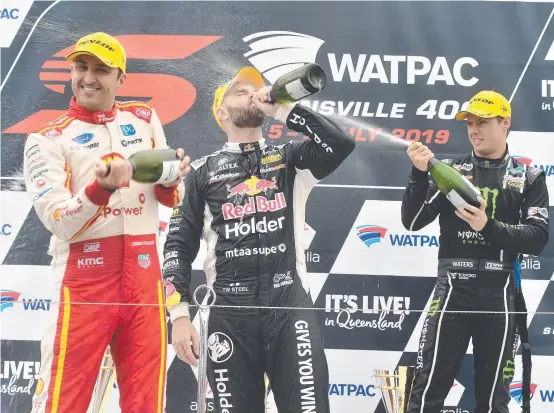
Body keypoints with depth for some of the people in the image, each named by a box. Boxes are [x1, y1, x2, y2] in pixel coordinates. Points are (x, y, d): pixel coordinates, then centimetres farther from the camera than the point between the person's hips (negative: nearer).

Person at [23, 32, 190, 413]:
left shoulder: (144, 119, 13)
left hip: (144, 272, 4)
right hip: (84, 277, -4)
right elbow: (58, 221, -12)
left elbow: (173, 200, 16)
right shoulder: (49, 139, -1)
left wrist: (170, 181, -7)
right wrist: (101, 188, -28)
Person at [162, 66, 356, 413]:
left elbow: (341, 144, -7)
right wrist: (179, 314, -2)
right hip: (229, 311, 0)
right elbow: (180, 245, 8)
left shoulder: (289, 159, 12)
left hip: (290, 305, 0)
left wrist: (280, 108, -4)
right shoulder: (203, 171, 11)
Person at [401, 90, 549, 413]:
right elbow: (413, 222, 0)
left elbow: (538, 240, -5)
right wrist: (420, 173, -14)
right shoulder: (451, 170, 7)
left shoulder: (529, 178, 6)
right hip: (453, 287, 0)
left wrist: (489, 226, -19)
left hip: (500, 292, 0)